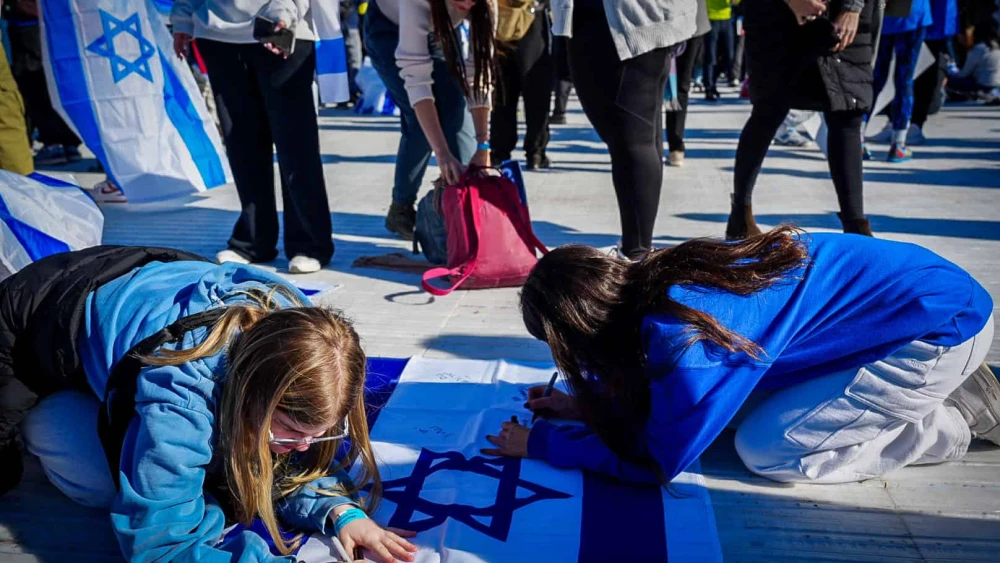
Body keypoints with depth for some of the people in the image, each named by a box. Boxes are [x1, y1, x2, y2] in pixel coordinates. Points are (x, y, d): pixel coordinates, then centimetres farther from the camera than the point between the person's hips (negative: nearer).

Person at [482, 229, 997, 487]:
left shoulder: (683, 337, -30)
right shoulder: (656, 283, -5)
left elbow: (656, 462, -16)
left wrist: (541, 443, -9)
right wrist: (586, 403, 7)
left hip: (944, 322, -8)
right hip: (894, 286, 8)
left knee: (765, 449, -9)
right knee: (742, 403, 10)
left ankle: (953, 423, 6)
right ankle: (943, 390, 16)